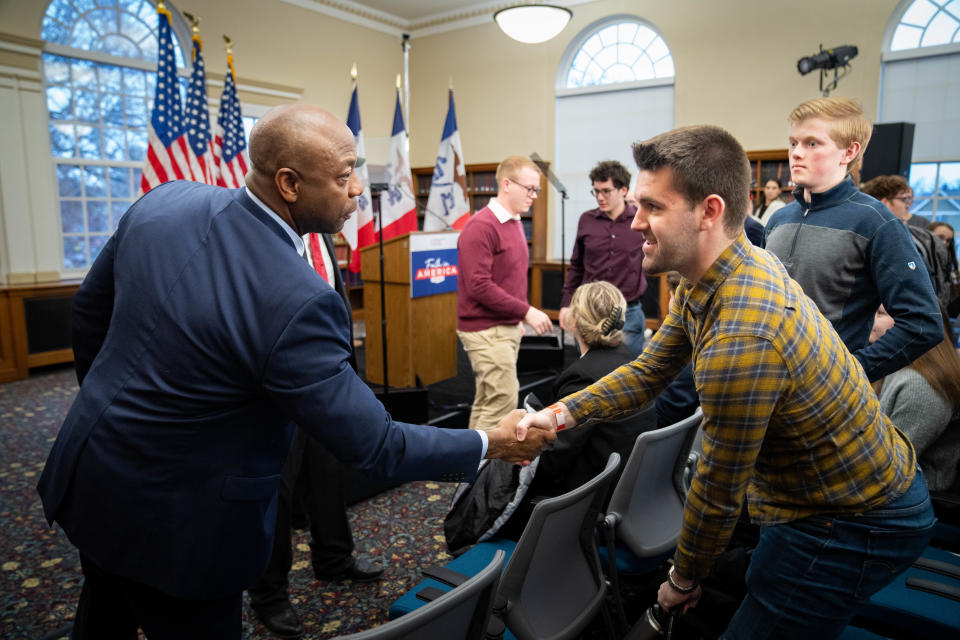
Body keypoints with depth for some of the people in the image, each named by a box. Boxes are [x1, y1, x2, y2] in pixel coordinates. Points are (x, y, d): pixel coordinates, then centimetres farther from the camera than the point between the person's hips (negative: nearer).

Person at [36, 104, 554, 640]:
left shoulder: (163, 201, -10)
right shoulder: (297, 300, -33)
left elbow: (90, 311, 5)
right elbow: (372, 445, -25)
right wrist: (492, 444, -13)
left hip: (89, 474, 8)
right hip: (172, 520, -8)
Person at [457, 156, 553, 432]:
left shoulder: (515, 223, 13)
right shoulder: (481, 227, -15)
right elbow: (479, 285, -21)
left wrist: (517, 319, 15)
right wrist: (526, 311, -19)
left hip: (507, 327, 9)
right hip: (486, 330, -9)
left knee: (486, 402, 14)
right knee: (504, 401, -8)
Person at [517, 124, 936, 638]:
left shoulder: (739, 343, -37)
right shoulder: (733, 266, -7)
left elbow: (718, 494, -23)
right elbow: (648, 373, -1)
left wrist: (683, 580, -6)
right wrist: (559, 413, -13)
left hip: (853, 525, -8)